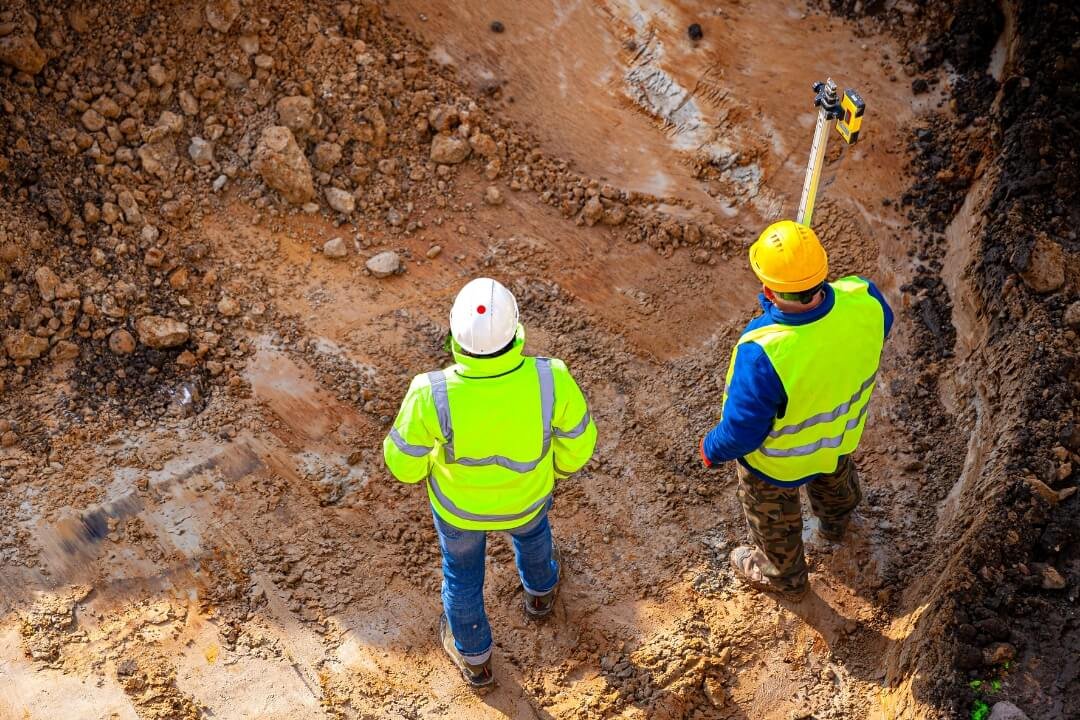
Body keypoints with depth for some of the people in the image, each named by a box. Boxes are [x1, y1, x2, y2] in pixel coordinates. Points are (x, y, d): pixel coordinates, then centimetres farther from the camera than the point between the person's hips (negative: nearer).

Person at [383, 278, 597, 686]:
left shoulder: (433, 395, -40)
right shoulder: (550, 380, -37)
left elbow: (404, 461, -21)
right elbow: (577, 441, -18)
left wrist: (418, 466, 3)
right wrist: (560, 463, 6)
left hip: (458, 496, -1)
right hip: (524, 488, 1)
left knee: (462, 564, 31)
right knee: (529, 520, 38)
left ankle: (473, 656, 56)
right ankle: (540, 588, 69)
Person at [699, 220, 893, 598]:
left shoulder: (763, 354, -48)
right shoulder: (864, 300, -33)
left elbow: (741, 431, -31)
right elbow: (881, 325, -5)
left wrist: (712, 448, -8)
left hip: (780, 460, -4)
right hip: (843, 432, 5)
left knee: (774, 517, 30)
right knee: (836, 476, 40)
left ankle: (783, 574, 61)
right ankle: (835, 521, 74)